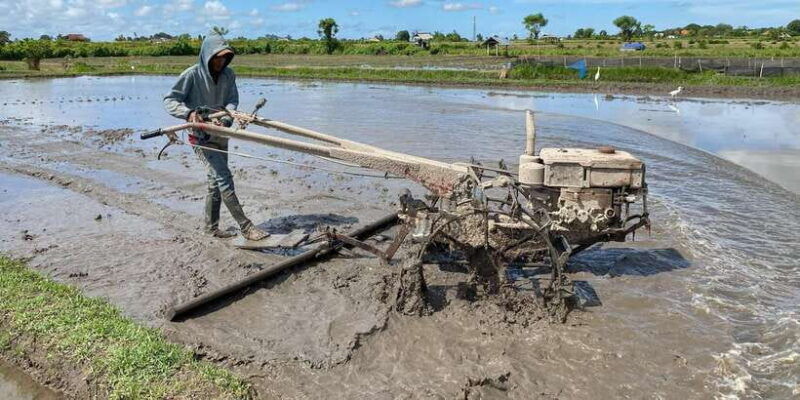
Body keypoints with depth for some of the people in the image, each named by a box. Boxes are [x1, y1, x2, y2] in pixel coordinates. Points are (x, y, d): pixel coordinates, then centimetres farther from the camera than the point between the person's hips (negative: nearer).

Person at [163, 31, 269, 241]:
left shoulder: (228, 74, 4)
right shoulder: (192, 75, -11)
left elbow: (232, 100, -3)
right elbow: (169, 100, -11)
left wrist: (226, 117, -24)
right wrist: (188, 113, -30)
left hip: (220, 134, 6)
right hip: (201, 137, -6)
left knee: (216, 182, 13)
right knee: (224, 179, -13)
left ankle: (211, 227, 27)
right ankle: (246, 227, -11)